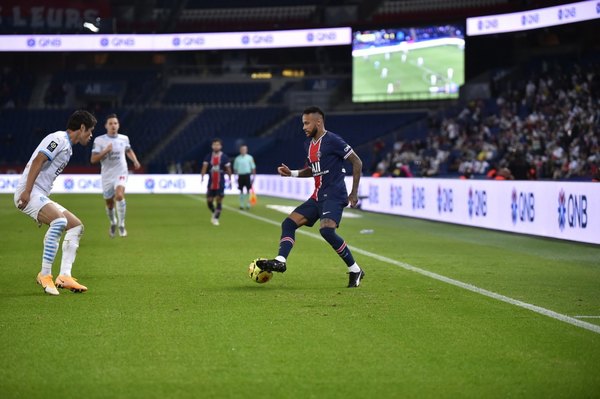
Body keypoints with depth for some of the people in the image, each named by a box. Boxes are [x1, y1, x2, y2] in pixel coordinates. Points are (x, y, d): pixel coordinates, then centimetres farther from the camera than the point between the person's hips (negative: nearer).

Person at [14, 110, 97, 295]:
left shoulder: (68, 146, 22)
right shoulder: (59, 139, -7)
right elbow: (37, 161, -19)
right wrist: (27, 191, -26)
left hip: (41, 197, 11)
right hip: (29, 193, -11)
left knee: (76, 225, 8)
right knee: (60, 220, -31)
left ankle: (64, 276, 0)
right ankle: (45, 275, -26)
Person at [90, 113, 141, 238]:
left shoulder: (124, 139, 3)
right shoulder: (99, 140, -5)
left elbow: (129, 151, 25)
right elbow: (93, 159, -9)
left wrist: (135, 161, 7)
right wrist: (105, 151, -22)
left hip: (121, 173, 0)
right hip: (107, 175, 0)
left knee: (119, 195, -28)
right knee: (110, 204, 10)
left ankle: (121, 225, -17)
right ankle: (113, 223, 42)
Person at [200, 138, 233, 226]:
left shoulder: (224, 157, -4)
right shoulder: (209, 156, 1)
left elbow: (228, 168, 1)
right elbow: (205, 166, -6)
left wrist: (230, 179, 1)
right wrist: (202, 176, -21)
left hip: (220, 183, -2)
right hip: (211, 183, 2)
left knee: (219, 200, -4)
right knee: (209, 201, 4)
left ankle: (216, 218, 6)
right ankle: (214, 213, 33)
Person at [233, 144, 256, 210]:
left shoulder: (249, 157, 2)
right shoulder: (237, 158, 6)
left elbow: (253, 167, 4)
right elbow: (235, 168, 13)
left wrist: (253, 176, 0)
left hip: (247, 175, -2)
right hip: (240, 175, 2)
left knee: (248, 190, -4)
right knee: (241, 190, 4)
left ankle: (248, 204, 1)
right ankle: (241, 204, 9)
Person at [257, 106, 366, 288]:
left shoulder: (332, 141, -11)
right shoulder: (309, 144, 15)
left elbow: (357, 162, -9)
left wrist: (354, 193, -10)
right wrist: (292, 173, 13)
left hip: (334, 196, -9)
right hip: (318, 196, 9)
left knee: (326, 230, -28)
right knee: (289, 223, -1)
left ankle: (355, 271, -15)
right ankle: (280, 261, -14)